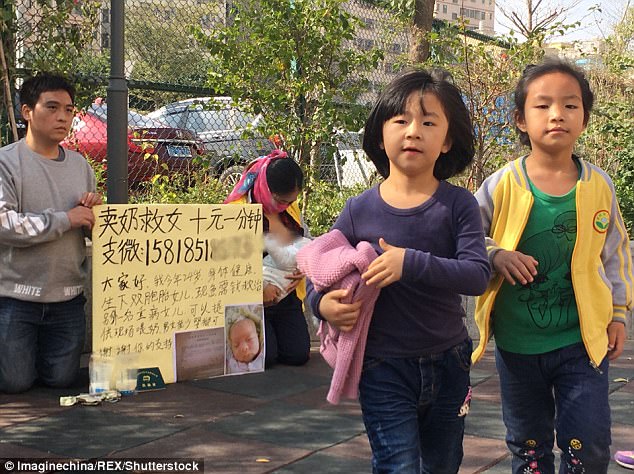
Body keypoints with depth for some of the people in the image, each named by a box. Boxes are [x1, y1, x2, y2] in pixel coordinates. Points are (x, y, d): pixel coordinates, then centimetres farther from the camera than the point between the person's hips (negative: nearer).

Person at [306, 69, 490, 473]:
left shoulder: (458, 205, -6)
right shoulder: (360, 210, -5)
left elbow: (478, 274, -19)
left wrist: (411, 263, -31)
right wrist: (322, 302, -16)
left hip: (448, 364, 2)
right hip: (384, 369, -2)